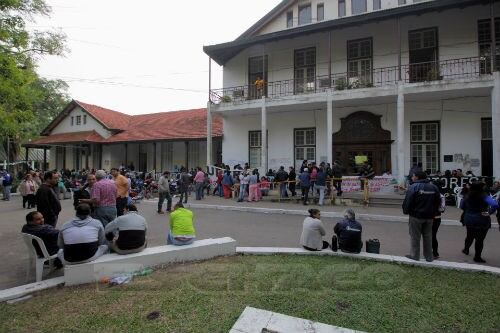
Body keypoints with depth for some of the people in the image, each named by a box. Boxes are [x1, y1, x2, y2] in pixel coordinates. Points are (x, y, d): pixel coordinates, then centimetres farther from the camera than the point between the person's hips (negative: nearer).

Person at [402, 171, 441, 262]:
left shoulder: (413, 187, -15)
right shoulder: (434, 187, 4)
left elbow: (408, 202, -17)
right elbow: (438, 202, 10)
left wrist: (406, 211, -1)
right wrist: (434, 213, 19)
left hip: (416, 216, -5)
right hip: (429, 217, 6)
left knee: (415, 237, 6)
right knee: (428, 237, 15)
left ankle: (415, 255, 13)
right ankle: (429, 257, 23)